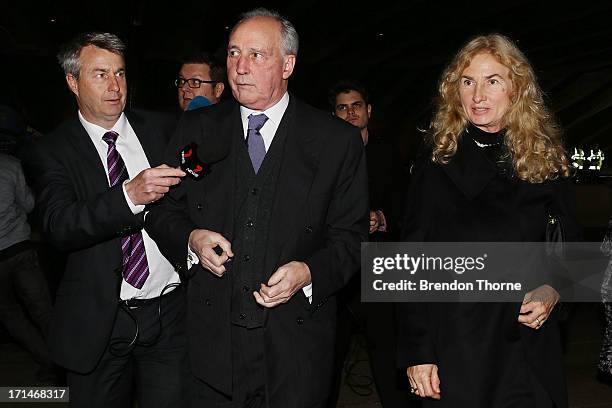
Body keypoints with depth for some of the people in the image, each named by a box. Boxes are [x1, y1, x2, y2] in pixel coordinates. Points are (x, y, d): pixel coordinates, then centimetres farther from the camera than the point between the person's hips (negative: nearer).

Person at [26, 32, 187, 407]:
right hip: (98, 324, -1)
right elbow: (59, 226, -18)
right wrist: (130, 195, -31)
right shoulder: (52, 152, -2)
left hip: (170, 311, 2)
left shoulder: (162, 130, 5)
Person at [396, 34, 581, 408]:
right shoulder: (437, 163, -3)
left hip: (528, 346, 2)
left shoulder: (547, 163, 2)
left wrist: (553, 290, -10)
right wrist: (416, 352, -8)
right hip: (452, 348, -2)